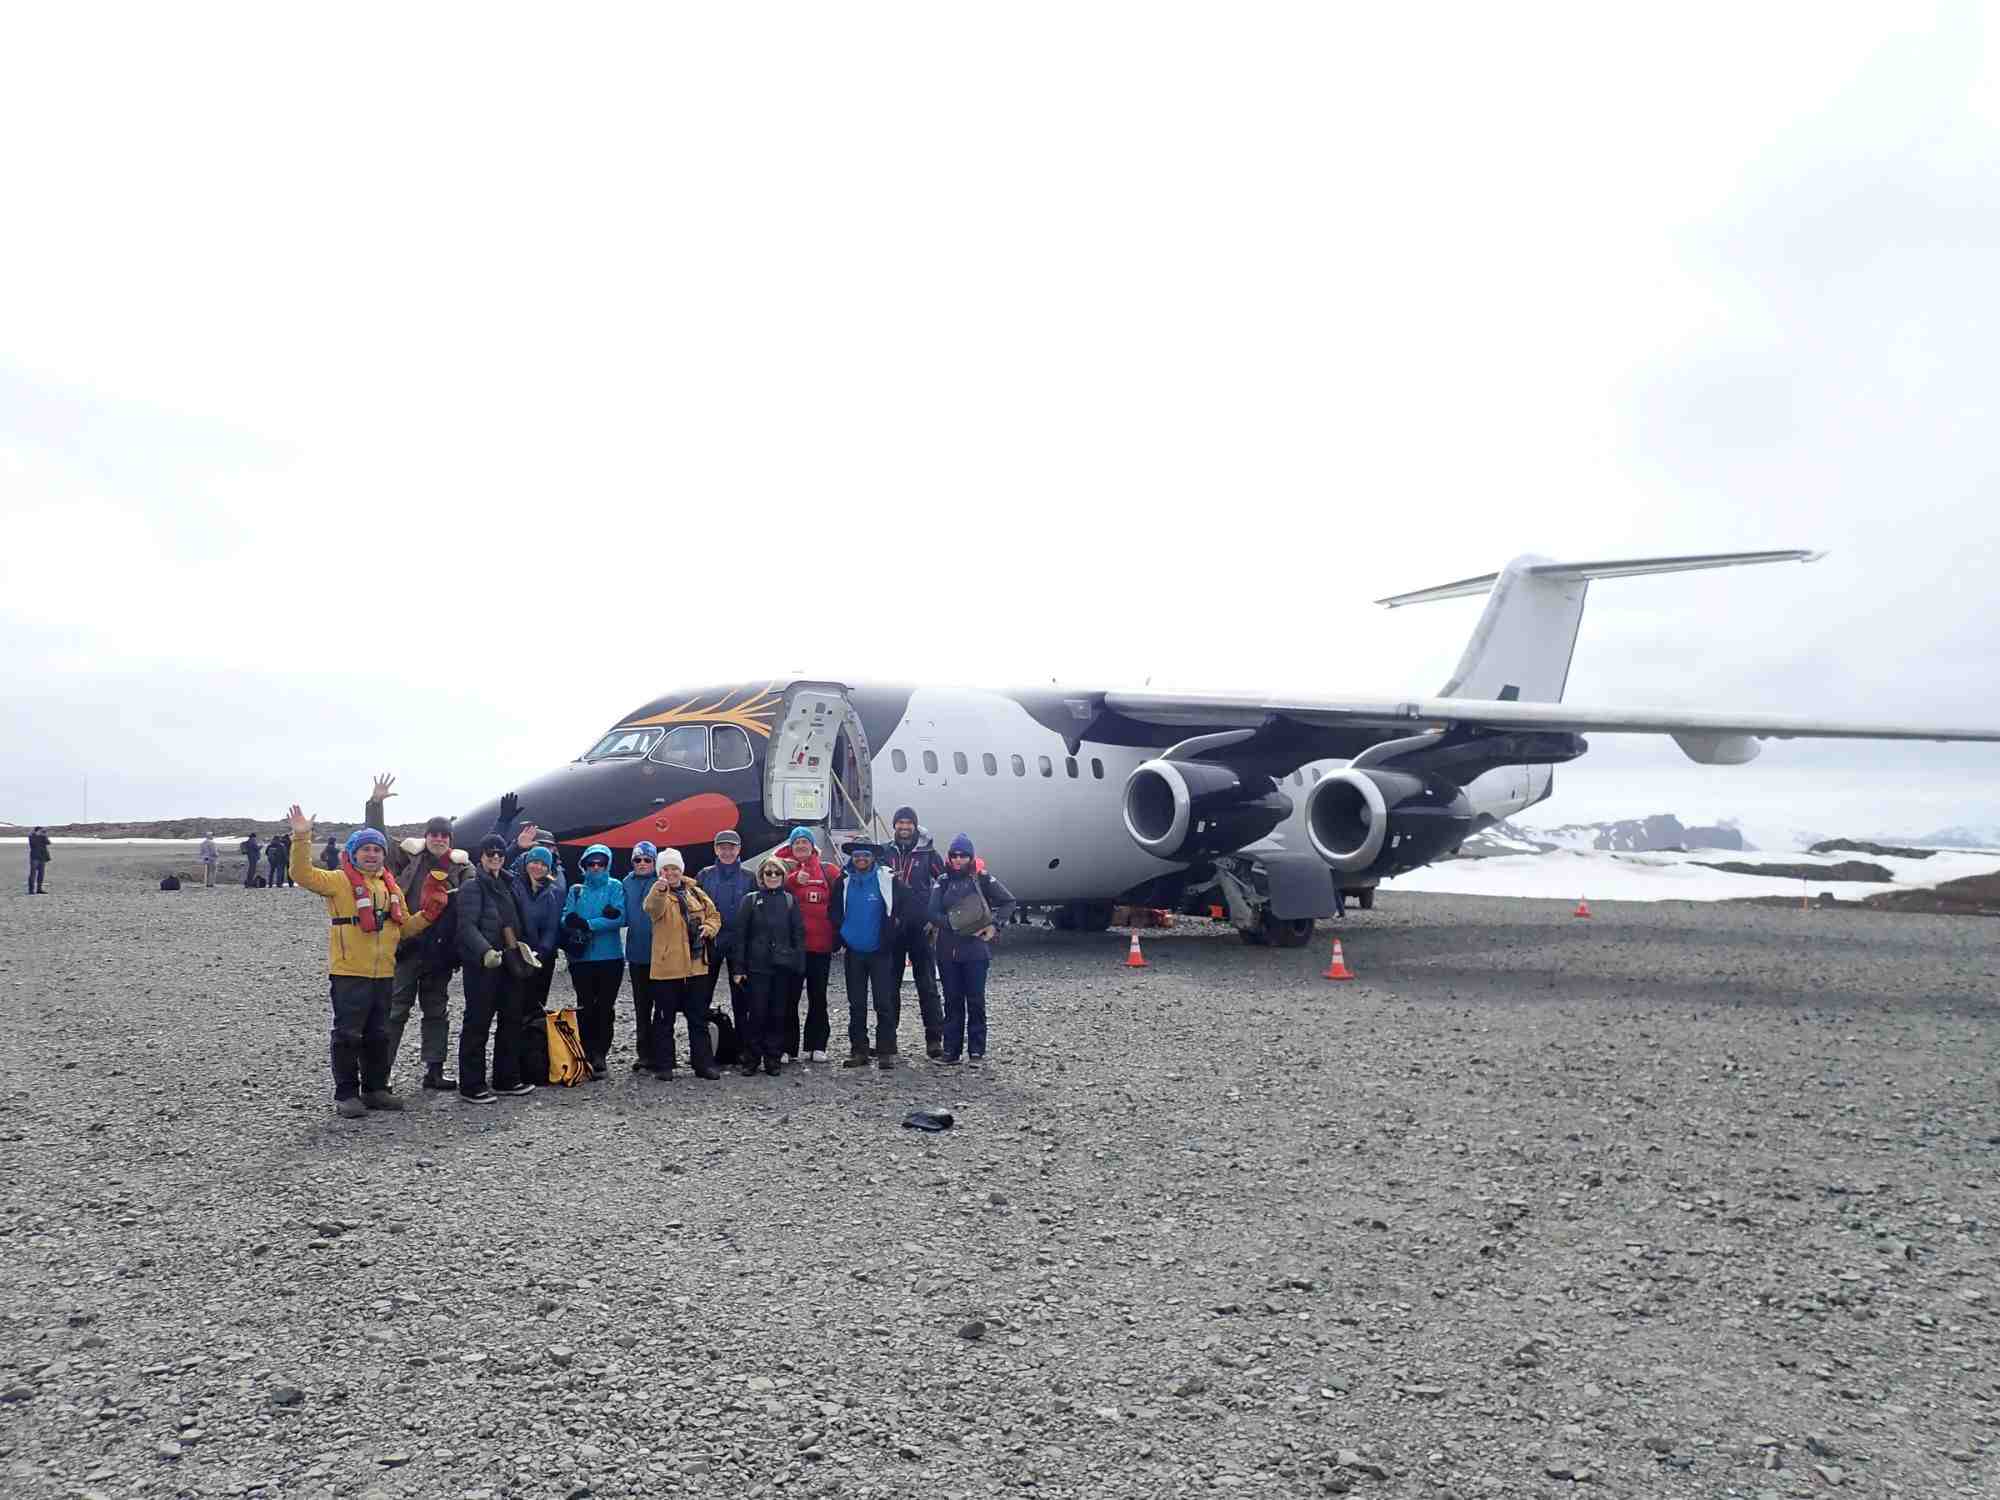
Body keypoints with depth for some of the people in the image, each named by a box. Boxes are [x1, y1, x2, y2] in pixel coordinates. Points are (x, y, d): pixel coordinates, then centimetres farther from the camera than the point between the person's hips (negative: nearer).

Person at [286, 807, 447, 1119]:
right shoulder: (339, 881, -3)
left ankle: (375, 1089, 24)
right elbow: (303, 875, -19)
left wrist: (428, 914, 5)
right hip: (348, 974, -6)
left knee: (378, 1036, 14)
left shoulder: (391, 886, 15)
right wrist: (301, 839, -29)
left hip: (383, 974, 6)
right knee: (348, 1035, -2)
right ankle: (346, 1095, 7)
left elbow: (404, 927, 21)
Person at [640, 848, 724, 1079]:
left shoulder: (696, 893, 11)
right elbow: (652, 907, -29)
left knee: (699, 1019, 10)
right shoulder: (659, 895, -5)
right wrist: (659, 891, -50)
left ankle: (703, 1063, 17)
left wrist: (709, 928, -2)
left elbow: (714, 915, 20)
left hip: (695, 966, 4)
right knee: (664, 1019, 4)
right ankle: (663, 1065, 12)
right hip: (667, 967, -4)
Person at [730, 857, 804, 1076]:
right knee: (756, 1012, -3)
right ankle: (751, 1059, 7)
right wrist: (738, 967, -5)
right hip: (757, 966, -2)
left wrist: (799, 963, -1)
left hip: (782, 966, 2)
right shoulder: (750, 900, 4)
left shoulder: (790, 901, 8)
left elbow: (799, 934, 8)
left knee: (777, 1013, 5)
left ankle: (774, 1058, 14)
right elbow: (739, 934, 1)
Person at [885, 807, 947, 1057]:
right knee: (890, 984, 8)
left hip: (920, 926, -2)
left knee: (927, 984, -2)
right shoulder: (885, 852, 9)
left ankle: (934, 1039, 1)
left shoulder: (927, 852, 3)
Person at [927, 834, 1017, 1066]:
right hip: (948, 950, 2)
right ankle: (951, 1049, 13)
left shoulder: (982, 879, 2)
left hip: (976, 950, -2)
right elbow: (934, 914, -3)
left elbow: (1009, 902, 5)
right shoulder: (942, 882, 7)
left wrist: (995, 925, -6)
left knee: (975, 1000, 0)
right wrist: (956, 925, -15)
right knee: (952, 1000, 7)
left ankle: (976, 1050, 6)